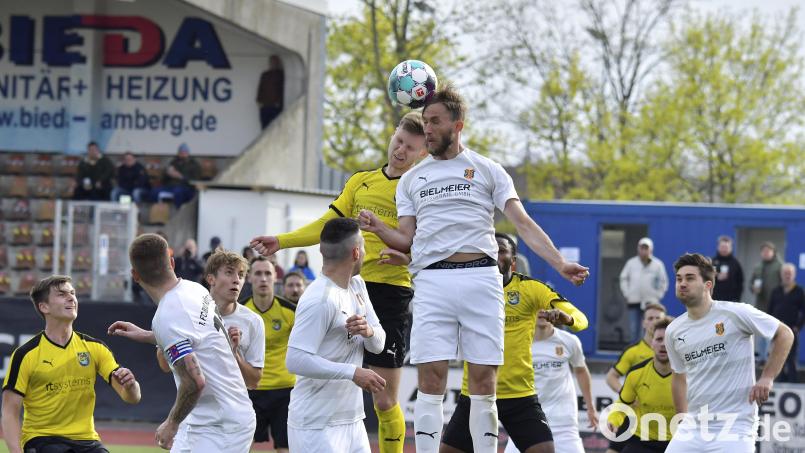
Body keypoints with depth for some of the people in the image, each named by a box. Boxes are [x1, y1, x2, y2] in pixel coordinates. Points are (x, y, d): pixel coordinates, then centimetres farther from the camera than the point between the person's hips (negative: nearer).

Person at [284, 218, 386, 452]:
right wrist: (352, 373, -25)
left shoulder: (357, 285, 10)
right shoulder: (319, 300, -18)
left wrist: (368, 331, -12)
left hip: (352, 421, 9)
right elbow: (296, 360, -24)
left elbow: (378, 344, 11)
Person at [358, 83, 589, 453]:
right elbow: (407, 241, 13)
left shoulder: (487, 171, 10)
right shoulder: (411, 180, 17)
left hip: (481, 277, -1)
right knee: (431, 381, -5)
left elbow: (523, 224, 1)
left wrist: (559, 263, -12)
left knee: (483, 383, -1)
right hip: (432, 281, 1)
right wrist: (378, 229, -8)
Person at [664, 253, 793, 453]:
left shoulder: (735, 313, -8)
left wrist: (766, 378, -8)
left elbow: (784, 334, 0)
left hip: (735, 427, -5)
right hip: (693, 427, 5)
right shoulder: (673, 331, 8)